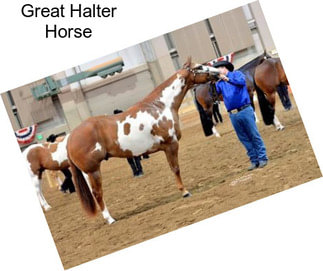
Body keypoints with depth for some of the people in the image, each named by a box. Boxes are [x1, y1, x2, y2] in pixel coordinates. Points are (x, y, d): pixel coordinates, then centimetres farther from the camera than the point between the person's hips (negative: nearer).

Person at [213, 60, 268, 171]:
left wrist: (228, 79, -28)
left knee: (254, 135, -2)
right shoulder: (219, 83, 13)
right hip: (233, 115, 5)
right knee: (244, 139, 6)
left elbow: (242, 81, -18)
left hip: (245, 111, -5)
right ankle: (254, 160, 12)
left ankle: (262, 158, 4)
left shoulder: (236, 74, 3)